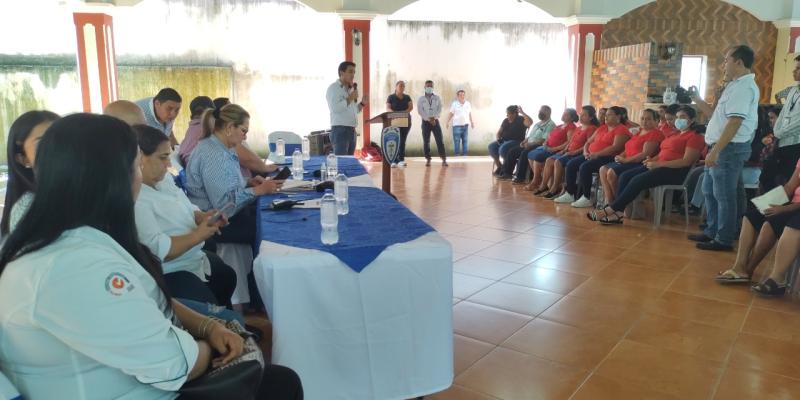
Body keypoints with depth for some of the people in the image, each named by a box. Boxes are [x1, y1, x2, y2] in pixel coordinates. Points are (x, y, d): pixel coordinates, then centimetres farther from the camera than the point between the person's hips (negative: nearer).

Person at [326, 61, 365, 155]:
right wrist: (350, 98, -14)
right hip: (340, 130, -8)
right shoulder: (333, 88, -5)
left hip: (352, 130, 8)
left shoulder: (351, 89, 20)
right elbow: (334, 108, -21)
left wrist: (362, 103, 10)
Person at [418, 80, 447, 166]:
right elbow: (420, 111, -4)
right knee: (426, 141, -1)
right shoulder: (421, 99, 4)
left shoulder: (437, 98, 8)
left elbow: (439, 109, 1)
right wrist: (429, 119, -14)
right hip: (425, 122, 0)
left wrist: (434, 118, -15)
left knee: (440, 140, -6)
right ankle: (428, 159, 5)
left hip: (435, 121, 0)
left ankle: (444, 159, -5)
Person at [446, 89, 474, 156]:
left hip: (465, 125, 4)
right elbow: (451, 114, -2)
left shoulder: (468, 104, 8)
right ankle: (456, 155, 3)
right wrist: (448, 122, -10)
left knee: (465, 141, 5)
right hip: (457, 125, -4)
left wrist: (471, 122, 21)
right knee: (457, 141, -4)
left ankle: (464, 155, 13)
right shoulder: (454, 104, -3)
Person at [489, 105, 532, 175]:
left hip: (516, 141, -7)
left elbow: (530, 122, -26)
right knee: (491, 146, -17)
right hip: (504, 141, 7)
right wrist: (498, 138, 0)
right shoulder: (505, 120, 14)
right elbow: (499, 132, 21)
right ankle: (498, 165, -3)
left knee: (503, 148, -34)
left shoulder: (520, 120, -6)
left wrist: (522, 113, -21)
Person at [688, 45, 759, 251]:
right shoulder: (736, 86, 18)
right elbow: (718, 115, 24)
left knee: (724, 195, -3)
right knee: (709, 191, 17)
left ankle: (724, 240, 5)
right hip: (722, 148, 10)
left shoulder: (743, 87, -15)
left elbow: (734, 122, -23)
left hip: (730, 148, -10)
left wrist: (715, 151, -26)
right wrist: (696, 99, 20)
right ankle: (711, 232, 27)